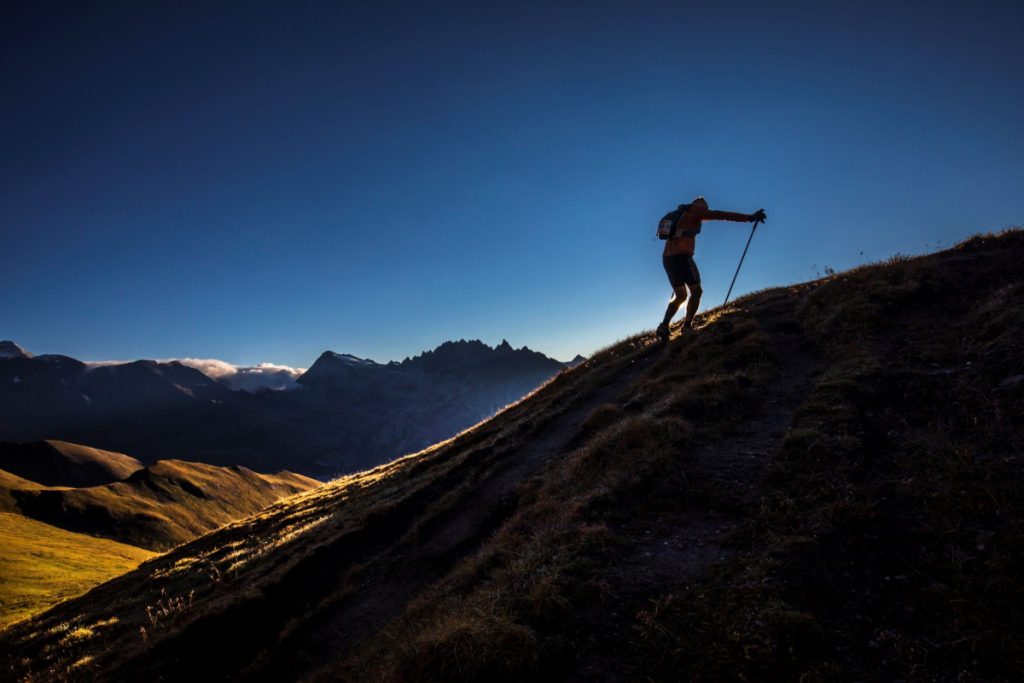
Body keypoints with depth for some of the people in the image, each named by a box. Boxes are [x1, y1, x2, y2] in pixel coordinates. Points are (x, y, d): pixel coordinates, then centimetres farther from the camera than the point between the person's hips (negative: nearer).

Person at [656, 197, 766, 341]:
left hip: (667, 258, 8)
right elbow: (722, 215, -6)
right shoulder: (695, 212, 4)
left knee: (680, 296, 14)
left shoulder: (680, 217, 27)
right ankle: (687, 326, -13)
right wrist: (749, 217, -9)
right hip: (681, 257, -8)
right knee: (696, 291, -2)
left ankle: (664, 326, 2)